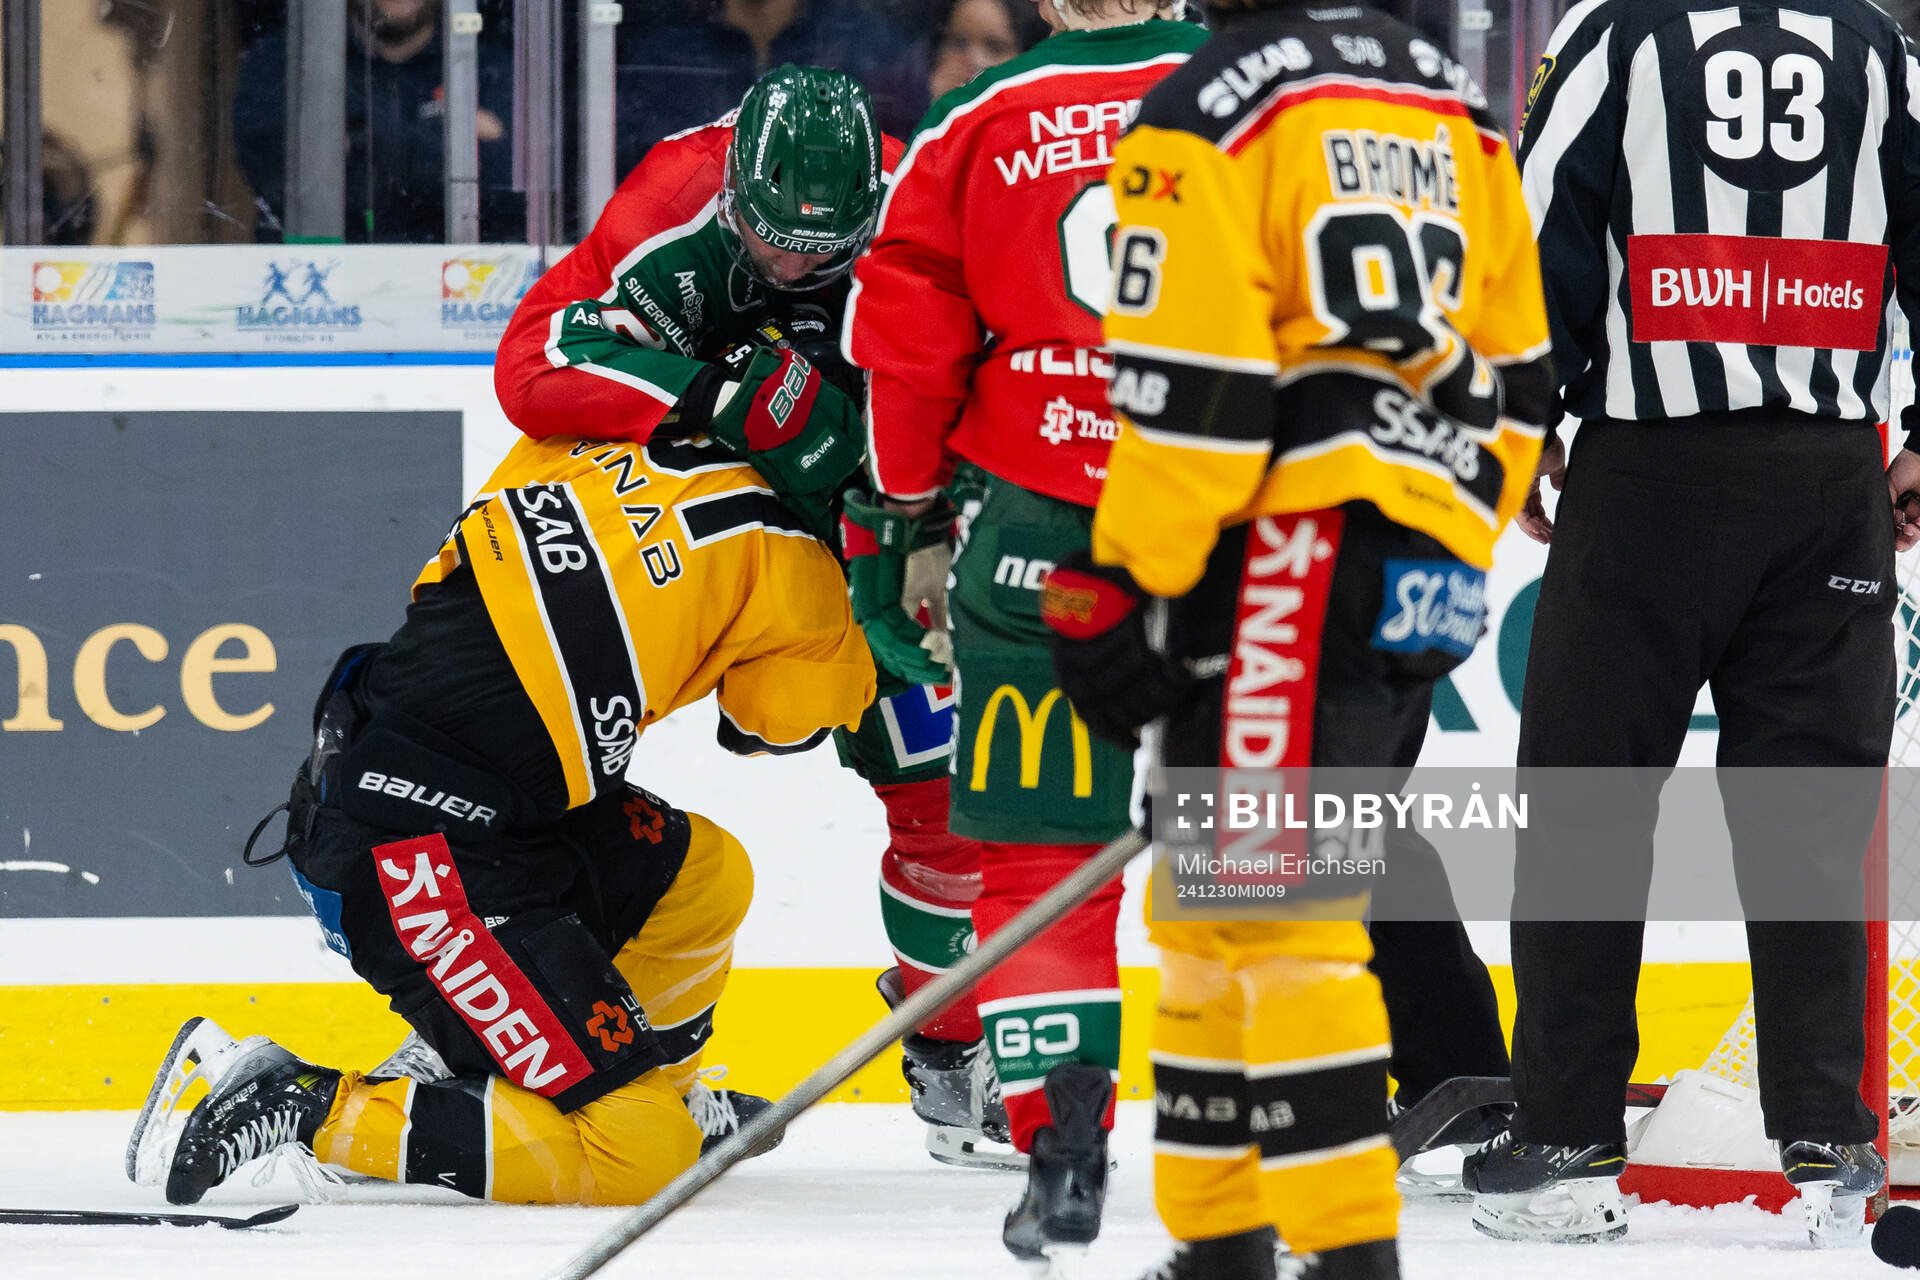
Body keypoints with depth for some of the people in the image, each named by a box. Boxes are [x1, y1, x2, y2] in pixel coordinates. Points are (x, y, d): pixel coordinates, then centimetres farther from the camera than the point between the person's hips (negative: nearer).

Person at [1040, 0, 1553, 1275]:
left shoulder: (1206, 116, -6)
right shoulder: (1449, 106, 17)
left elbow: (1187, 396, -13)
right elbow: (1513, 375, 19)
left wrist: (1123, 592, -8)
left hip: (1292, 560, -8)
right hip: (1424, 580, 8)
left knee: (1277, 908, -10)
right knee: (1203, 897, 15)